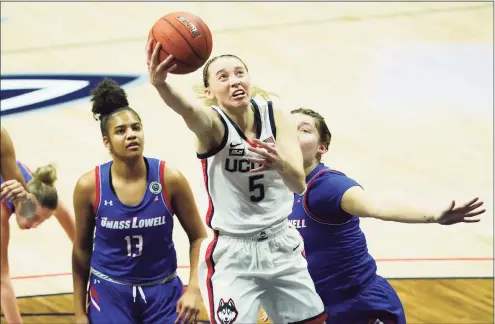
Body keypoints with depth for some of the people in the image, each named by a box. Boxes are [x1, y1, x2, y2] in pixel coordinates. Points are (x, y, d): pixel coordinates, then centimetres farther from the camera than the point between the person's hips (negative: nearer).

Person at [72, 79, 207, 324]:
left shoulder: (170, 179, -11)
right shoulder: (89, 186, -11)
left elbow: (198, 237, 0)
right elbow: (82, 250, 1)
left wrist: (194, 289, -11)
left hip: (163, 292, 1)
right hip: (109, 294, 0)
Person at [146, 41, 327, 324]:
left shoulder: (275, 115, -6)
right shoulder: (213, 123, -16)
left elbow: (299, 183, -18)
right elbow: (189, 111, -42)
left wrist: (280, 162, -42)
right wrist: (160, 84, -65)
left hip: (282, 245, 4)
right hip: (232, 253, -4)